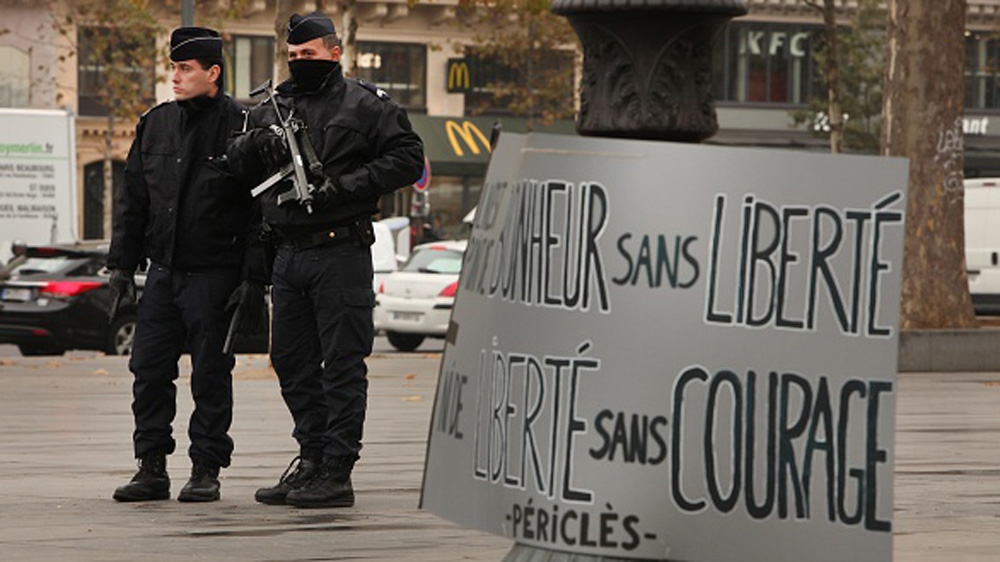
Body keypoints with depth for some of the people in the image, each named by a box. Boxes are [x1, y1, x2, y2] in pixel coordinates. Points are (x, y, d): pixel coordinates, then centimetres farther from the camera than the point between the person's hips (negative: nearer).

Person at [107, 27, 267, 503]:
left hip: (214, 276, -5)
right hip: (162, 272, 5)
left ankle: (206, 470, 8)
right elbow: (133, 201, 16)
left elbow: (261, 211, -8)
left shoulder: (241, 128, -7)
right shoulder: (155, 125, 10)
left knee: (210, 377, 0)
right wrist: (121, 265, 10)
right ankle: (151, 468, 12)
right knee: (149, 370, 4)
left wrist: (252, 279, -12)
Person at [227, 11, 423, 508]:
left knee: (342, 364, -5)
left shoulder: (365, 106, -1)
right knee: (292, 361, 11)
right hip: (289, 255, 7)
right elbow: (235, 163, 12)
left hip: (341, 254, -7)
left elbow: (407, 158, -6)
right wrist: (253, 145, -10)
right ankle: (312, 457, 21)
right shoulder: (274, 108, 16)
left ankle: (337, 471, -4)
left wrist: (349, 184, -15)